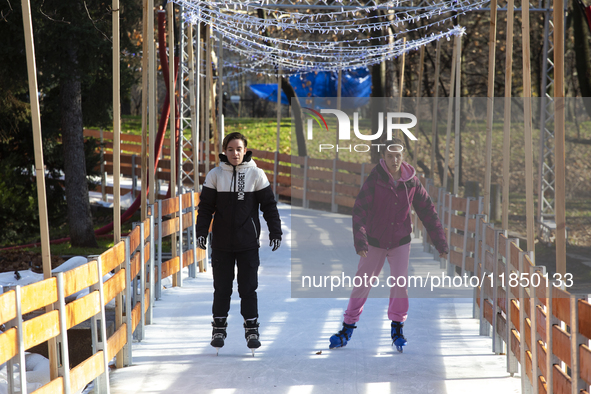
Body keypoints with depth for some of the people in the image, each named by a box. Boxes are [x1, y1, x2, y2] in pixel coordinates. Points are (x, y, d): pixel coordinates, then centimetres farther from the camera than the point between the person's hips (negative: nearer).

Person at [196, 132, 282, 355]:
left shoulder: (256, 174, 1)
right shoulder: (215, 175, 3)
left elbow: (269, 205, 5)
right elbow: (205, 206, 5)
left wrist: (275, 232, 1)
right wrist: (201, 232, -3)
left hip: (248, 242, -1)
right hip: (222, 242, 1)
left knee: (249, 287, 0)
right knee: (222, 287, 5)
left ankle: (252, 329, 9)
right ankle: (219, 328, 16)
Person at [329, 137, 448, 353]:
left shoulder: (411, 180, -8)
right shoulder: (374, 179, -15)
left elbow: (427, 211, 0)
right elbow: (359, 210, -20)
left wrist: (440, 242, -1)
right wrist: (360, 240, -34)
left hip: (400, 241, 1)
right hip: (375, 241, -1)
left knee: (400, 282, -13)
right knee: (362, 283, 5)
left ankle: (397, 327, 4)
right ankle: (348, 328, 20)